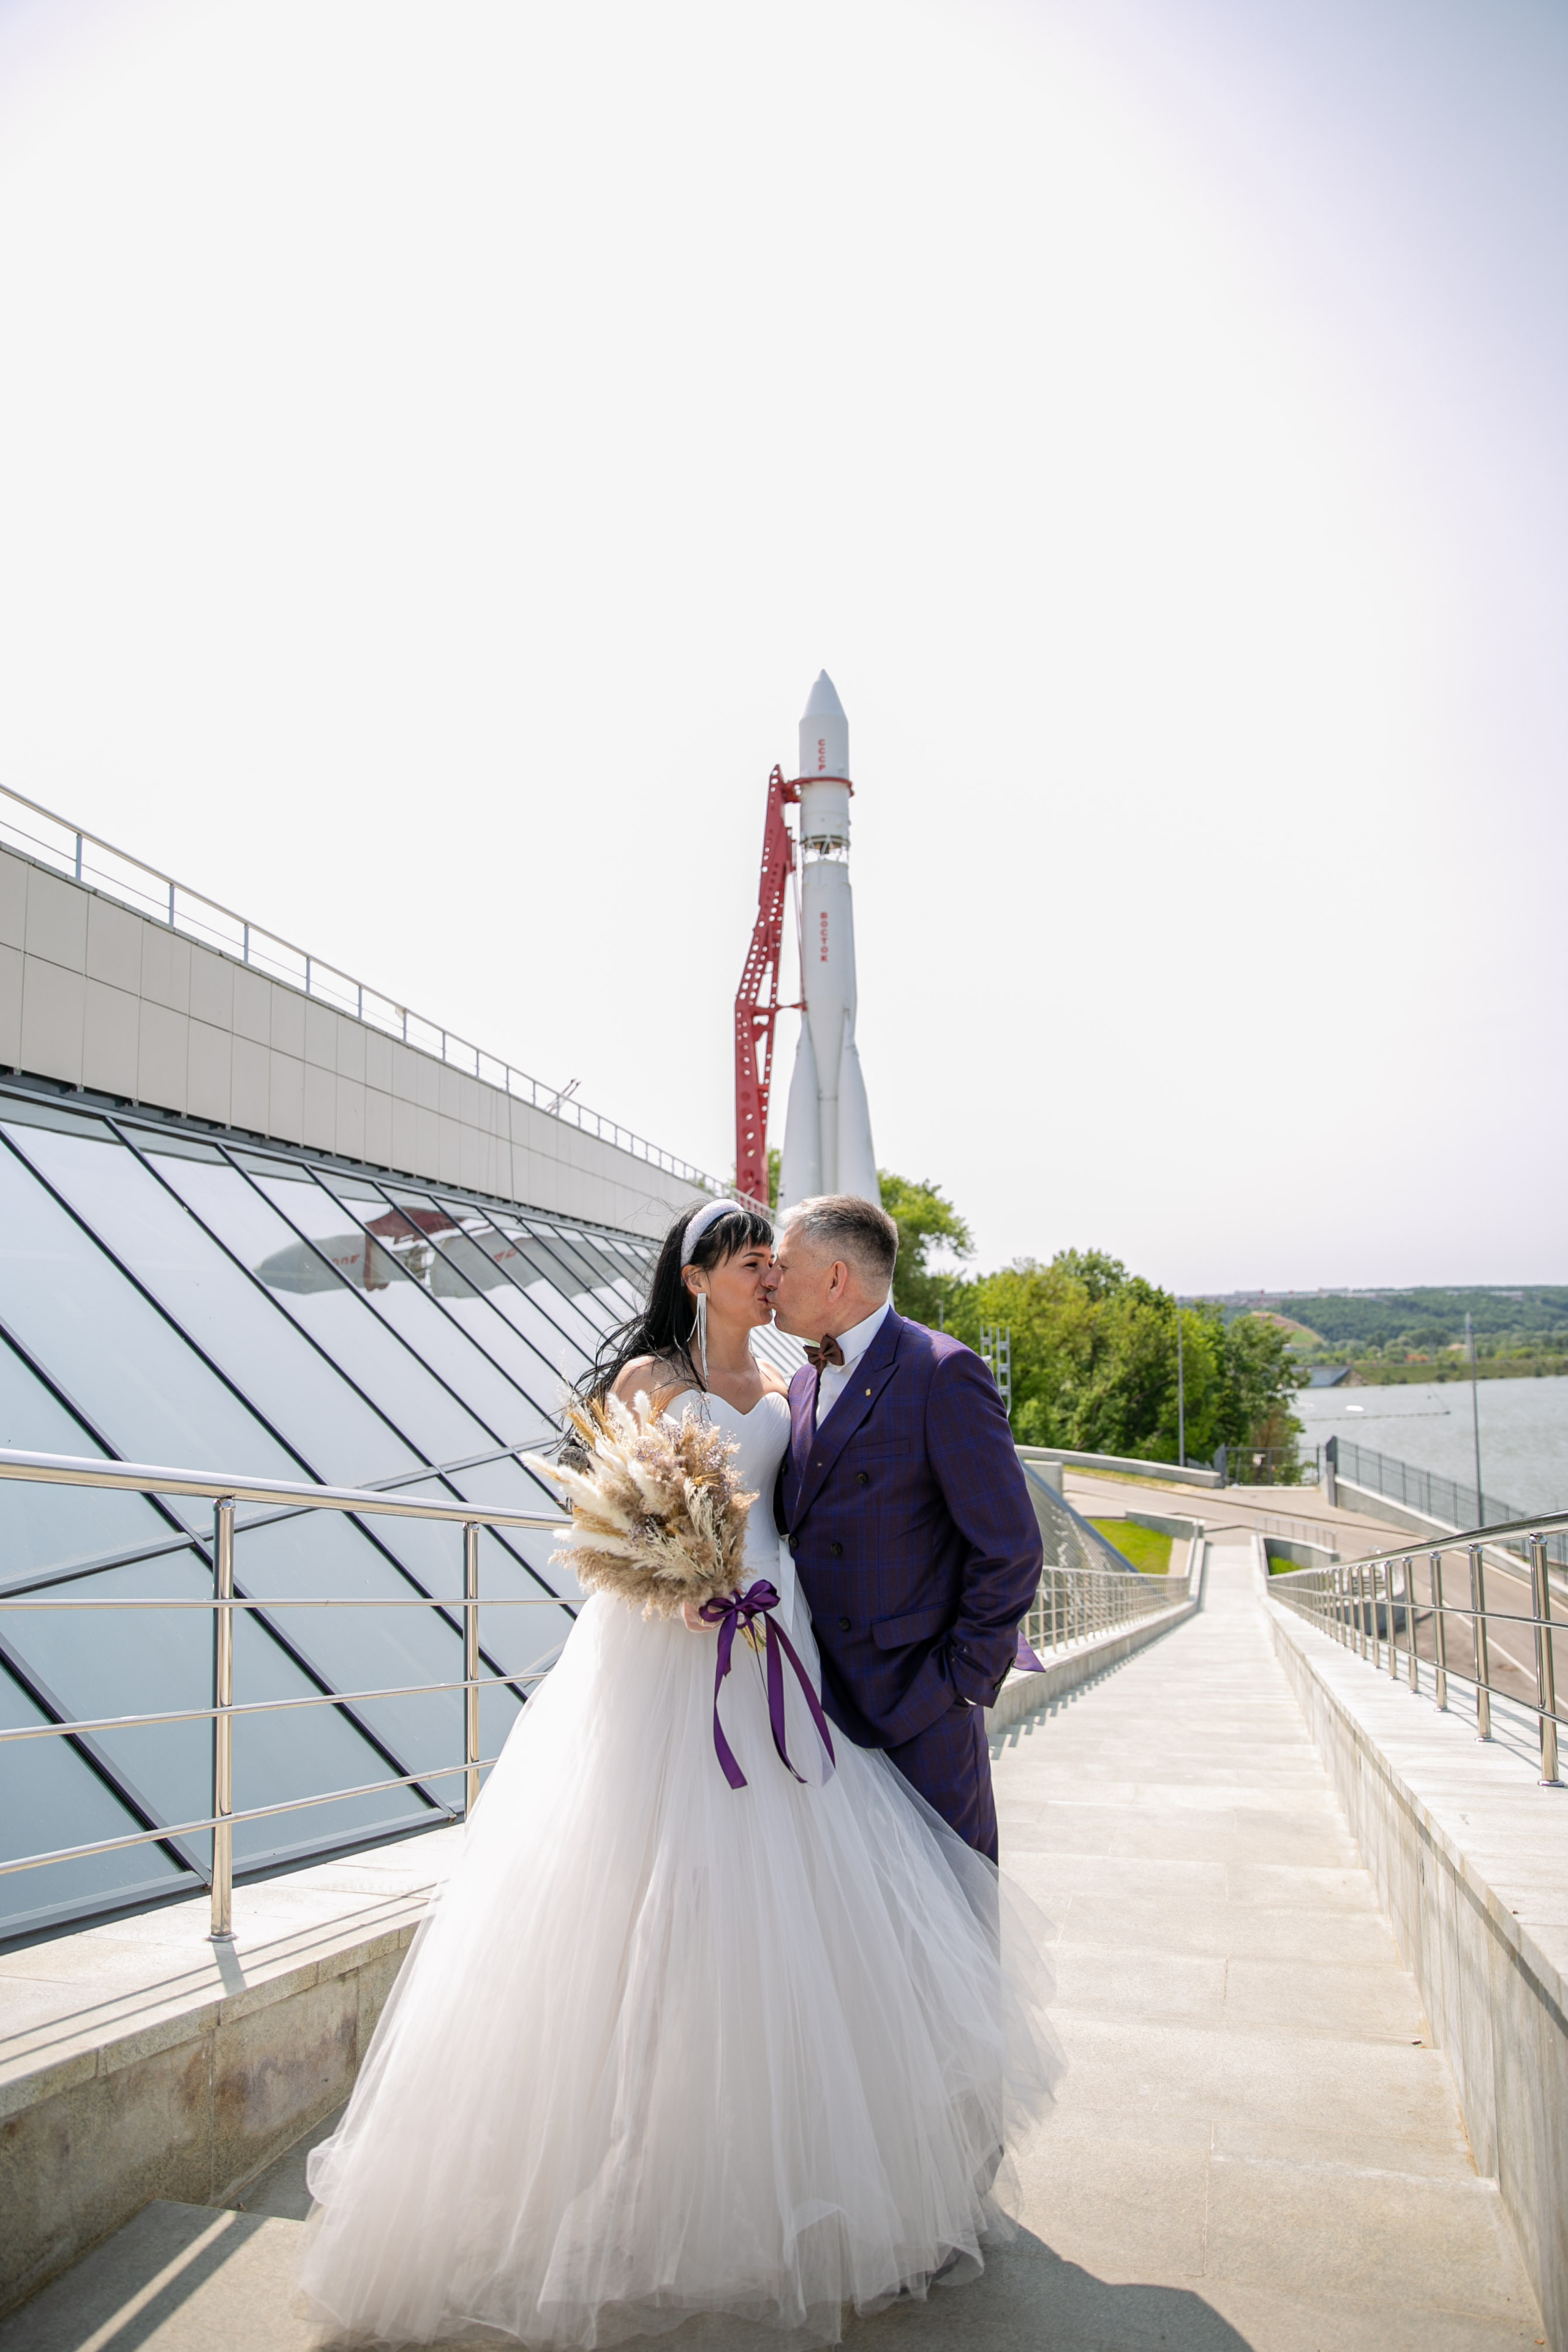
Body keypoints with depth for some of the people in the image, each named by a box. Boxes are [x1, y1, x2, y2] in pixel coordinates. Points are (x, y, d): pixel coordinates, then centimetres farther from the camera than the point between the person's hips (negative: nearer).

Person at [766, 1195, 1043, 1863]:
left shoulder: (943, 1374, -15)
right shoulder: (805, 1385, 10)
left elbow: (1011, 1550, -16)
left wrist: (963, 1677, -13)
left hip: (919, 1702, -7)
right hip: (829, 1694, 7)